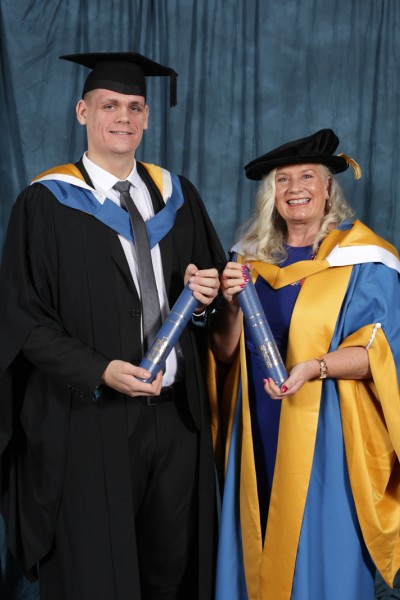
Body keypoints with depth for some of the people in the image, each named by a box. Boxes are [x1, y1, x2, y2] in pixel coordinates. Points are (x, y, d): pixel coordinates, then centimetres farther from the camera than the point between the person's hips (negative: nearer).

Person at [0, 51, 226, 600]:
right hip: (90, 418, -4)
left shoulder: (175, 196, 9)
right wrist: (100, 371, -19)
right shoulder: (47, 204, -5)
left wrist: (202, 292, -7)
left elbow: (213, 279, 17)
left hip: (175, 411, 4)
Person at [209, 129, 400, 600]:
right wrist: (233, 304, -12)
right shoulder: (251, 257, 8)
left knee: (322, 561, 4)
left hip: (326, 438, -4)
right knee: (258, 556, 12)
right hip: (258, 436, 4)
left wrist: (316, 367, -25)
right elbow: (225, 354, 7)